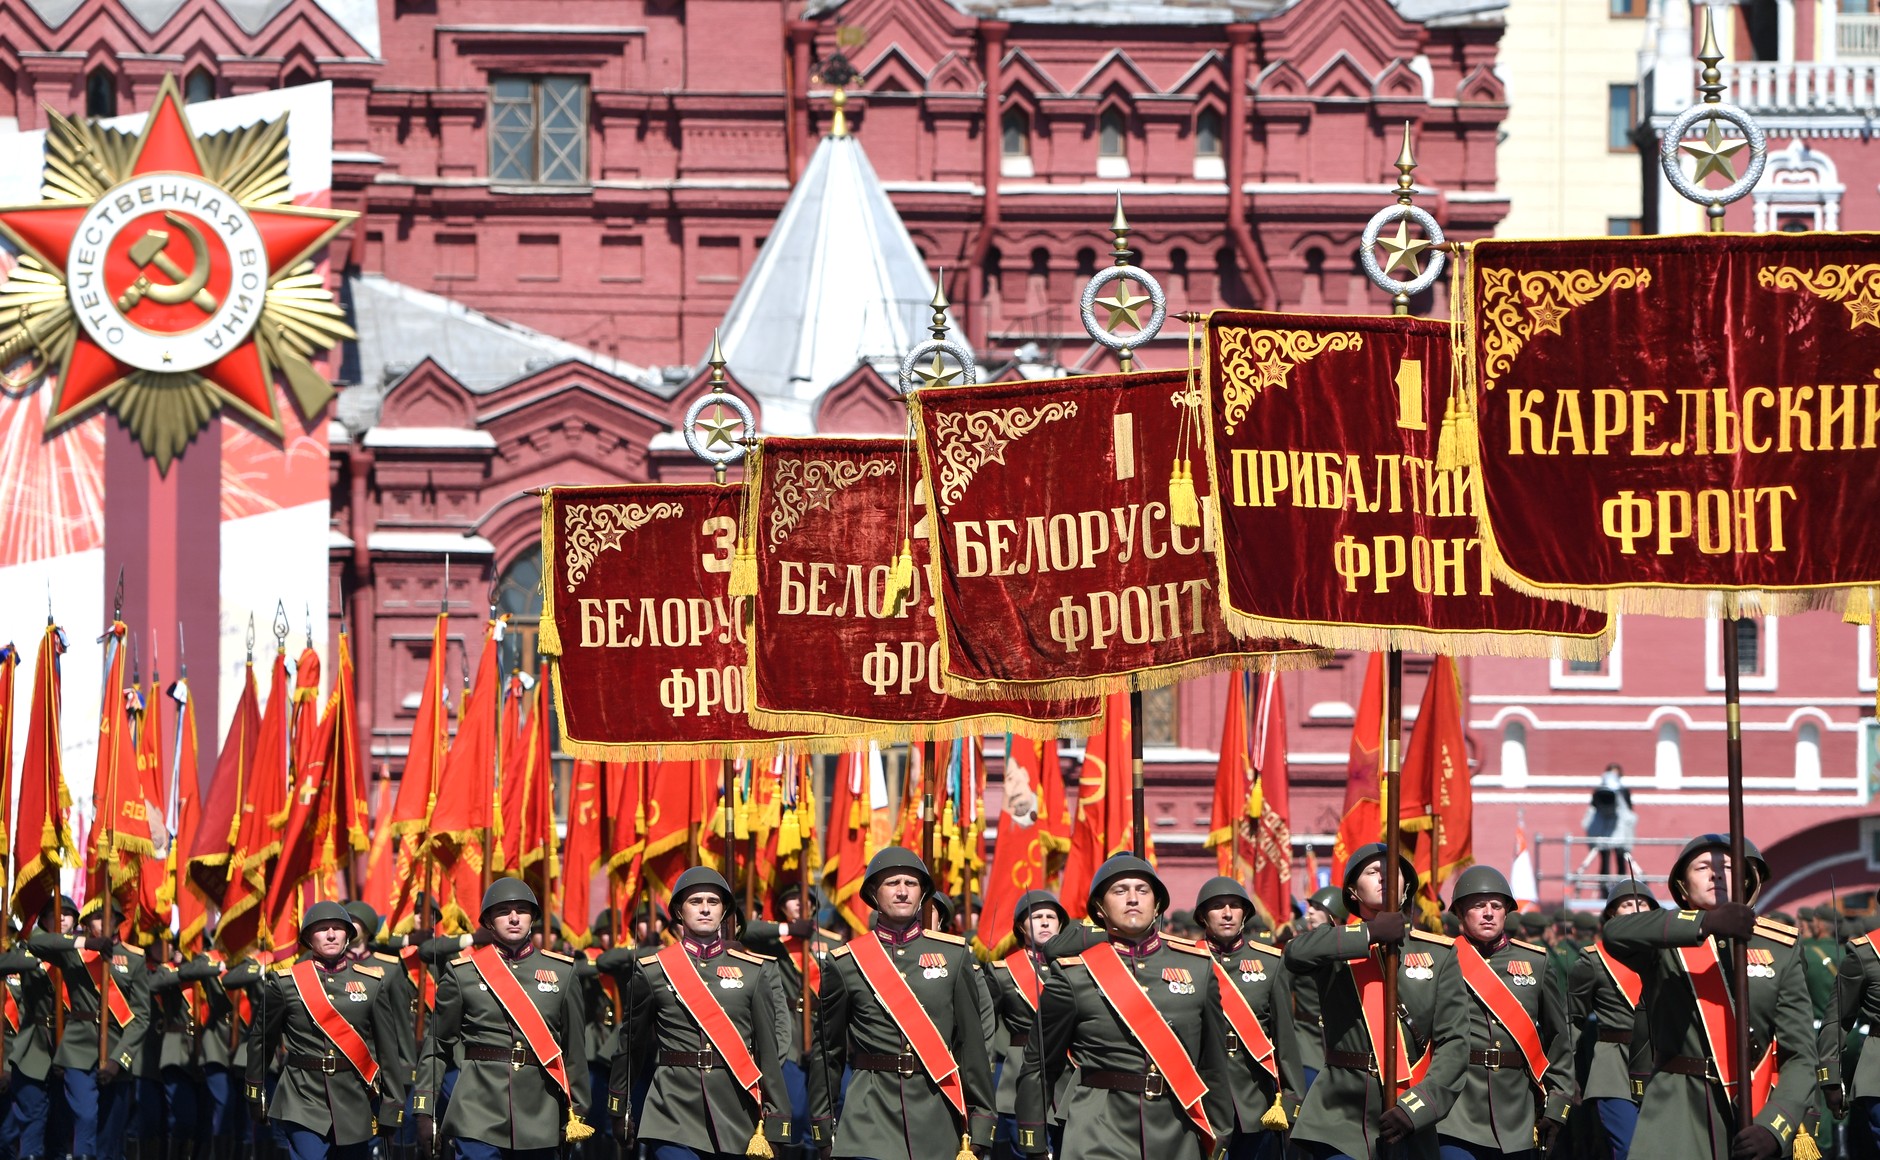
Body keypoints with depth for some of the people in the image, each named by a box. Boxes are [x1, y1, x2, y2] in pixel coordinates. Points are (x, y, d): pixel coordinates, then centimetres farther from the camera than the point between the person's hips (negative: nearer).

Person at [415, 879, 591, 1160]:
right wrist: (425, 1110, 1)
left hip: (540, 1113, 3)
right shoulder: (462, 972, 4)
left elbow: (575, 1048, 12)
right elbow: (436, 1046, 6)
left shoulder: (561, 972, 10)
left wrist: (576, 1111, 10)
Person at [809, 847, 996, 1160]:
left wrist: (978, 1129, 3)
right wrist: (823, 1131, 8)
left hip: (938, 1109, 2)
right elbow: (825, 1049, 10)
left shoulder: (955, 955, 7)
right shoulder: (846, 962, 5)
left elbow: (973, 1042, 7)